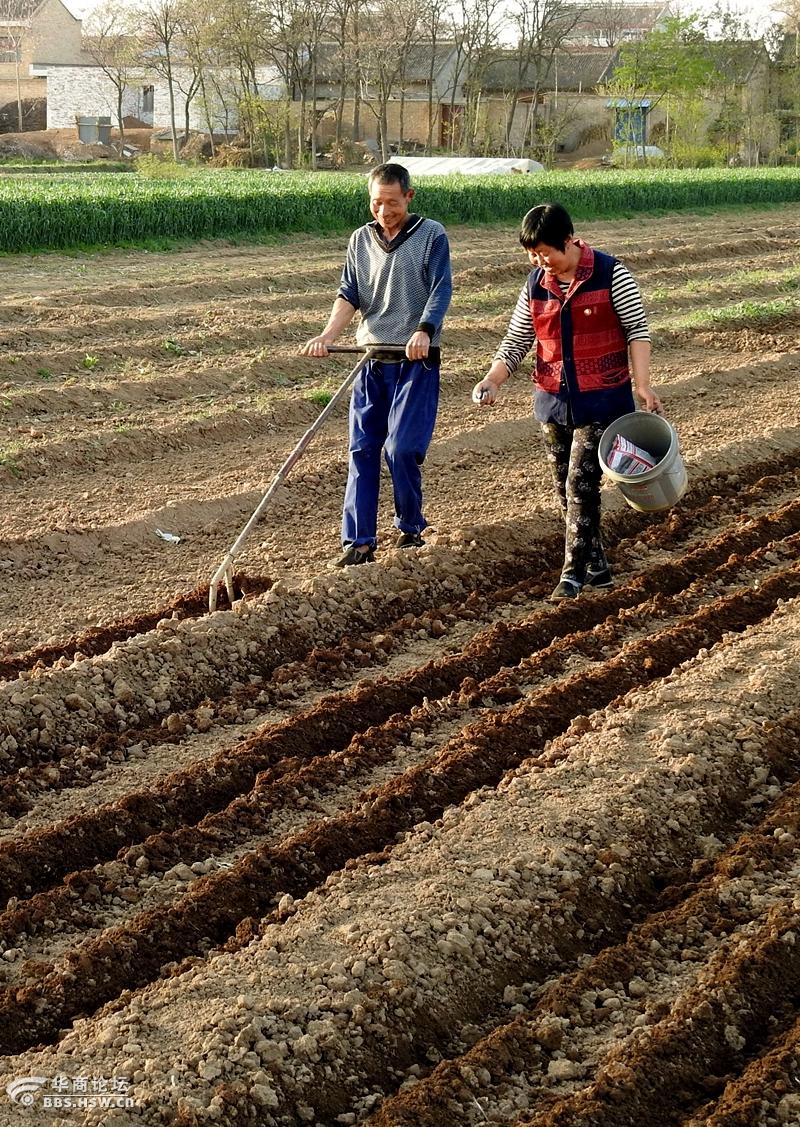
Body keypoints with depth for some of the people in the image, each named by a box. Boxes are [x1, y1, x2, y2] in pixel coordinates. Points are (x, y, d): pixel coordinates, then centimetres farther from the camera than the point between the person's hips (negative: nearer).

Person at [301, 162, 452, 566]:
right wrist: (327, 336, -12)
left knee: (401, 449, -10)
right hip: (371, 361, 4)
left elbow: (441, 290, -11)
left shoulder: (431, 235, -2)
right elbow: (349, 295, 6)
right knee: (362, 450, 1)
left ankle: (410, 529, 10)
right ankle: (359, 541, 4)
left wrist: (424, 331, -30)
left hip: (415, 362, -4)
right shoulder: (361, 240, 10)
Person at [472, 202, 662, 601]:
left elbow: (637, 328, -7)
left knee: (581, 485, -11)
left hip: (602, 400, -5)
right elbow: (516, 342, 8)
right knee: (566, 490, 9)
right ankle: (597, 567, 22)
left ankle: (574, 572, -3)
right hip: (554, 403, 6)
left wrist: (642, 385, -16)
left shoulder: (610, 273, -9)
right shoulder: (535, 285, 5)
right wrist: (491, 380, -9)